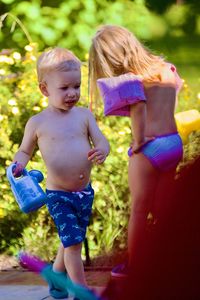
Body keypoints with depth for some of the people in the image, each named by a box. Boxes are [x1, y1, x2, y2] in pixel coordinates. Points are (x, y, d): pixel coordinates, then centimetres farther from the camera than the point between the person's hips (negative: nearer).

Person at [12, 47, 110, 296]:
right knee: (72, 242, -10)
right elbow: (25, 150, 6)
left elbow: (101, 141, 0)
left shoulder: (84, 115, 2)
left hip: (85, 191, 4)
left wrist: (101, 151, -24)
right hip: (58, 195, -4)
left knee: (71, 241, 17)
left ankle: (56, 278, 39)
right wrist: (18, 165, -16)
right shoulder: (37, 123, -5)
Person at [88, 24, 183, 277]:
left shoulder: (131, 79, -13)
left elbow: (138, 105, -29)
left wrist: (138, 141, -19)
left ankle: (132, 265, 14)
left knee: (139, 209, 5)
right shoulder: (164, 69, 9)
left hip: (148, 149, -7)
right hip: (175, 143, 7)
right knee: (159, 208, 17)